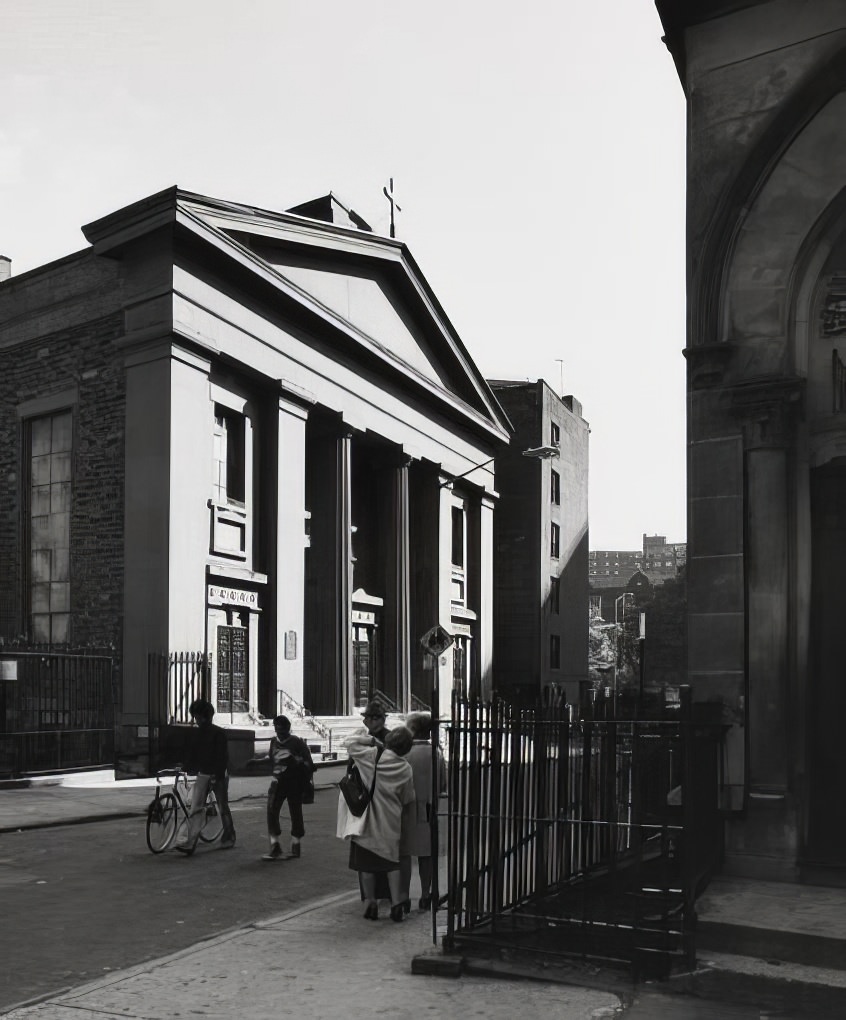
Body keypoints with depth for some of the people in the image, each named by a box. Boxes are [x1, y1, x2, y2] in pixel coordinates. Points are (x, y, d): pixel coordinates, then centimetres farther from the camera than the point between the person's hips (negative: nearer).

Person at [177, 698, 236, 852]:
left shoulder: (219, 733, -11)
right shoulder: (194, 733, 5)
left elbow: (223, 756, -15)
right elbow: (190, 753, 12)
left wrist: (219, 775, -20)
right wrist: (187, 769, 4)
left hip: (218, 775, -4)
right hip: (202, 774, 4)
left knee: (223, 808, 8)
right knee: (196, 809, -7)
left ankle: (229, 838, 24)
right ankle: (187, 842, -14)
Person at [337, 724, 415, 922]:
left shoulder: (371, 756, -13)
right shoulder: (405, 769, -6)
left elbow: (350, 742, 2)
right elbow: (408, 802, 3)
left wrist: (373, 740, 5)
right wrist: (405, 825, 16)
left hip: (365, 821, -1)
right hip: (391, 824, 1)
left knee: (366, 865, 10)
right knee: (392, 863, 14)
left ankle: (371, 904, 13)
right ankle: (396, 904, 10)